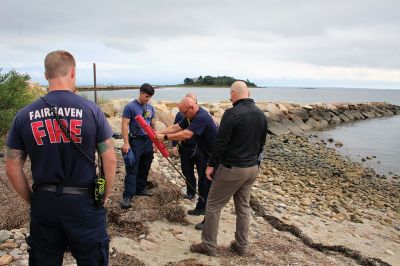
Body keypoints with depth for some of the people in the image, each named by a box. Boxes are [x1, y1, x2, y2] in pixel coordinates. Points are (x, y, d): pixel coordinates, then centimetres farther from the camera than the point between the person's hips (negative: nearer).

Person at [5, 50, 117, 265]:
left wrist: (31, 200, 13)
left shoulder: (24, 115, -3)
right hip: (83, 202, -2)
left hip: (43, 203, 3)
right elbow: (110, 160, -8)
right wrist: (105, 196, 4)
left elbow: (12, 168, 1)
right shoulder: (91, 110, -10)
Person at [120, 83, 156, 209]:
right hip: (135, 141, -6)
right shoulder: (130, 107, -8)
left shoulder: (150, 108, 10)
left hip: (148, 141, 6)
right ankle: (127, 196, -4)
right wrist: (126, 143, -19)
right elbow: (124, 125, -12)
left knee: (144, 168, 14)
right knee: (132, 169, -6)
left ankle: (140, 189, 29)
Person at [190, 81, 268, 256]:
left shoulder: (232, 114, -18)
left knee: (213, 205, 6)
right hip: (253, 168, 7)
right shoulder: (261, 115, 5)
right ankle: (241, 245, 27)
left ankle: (209, 246, 15)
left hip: (231, 168, -7)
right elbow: (261, 143, 13)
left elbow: (221, 143, -18)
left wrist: (211, 164, -8)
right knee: (243, 207, 17)